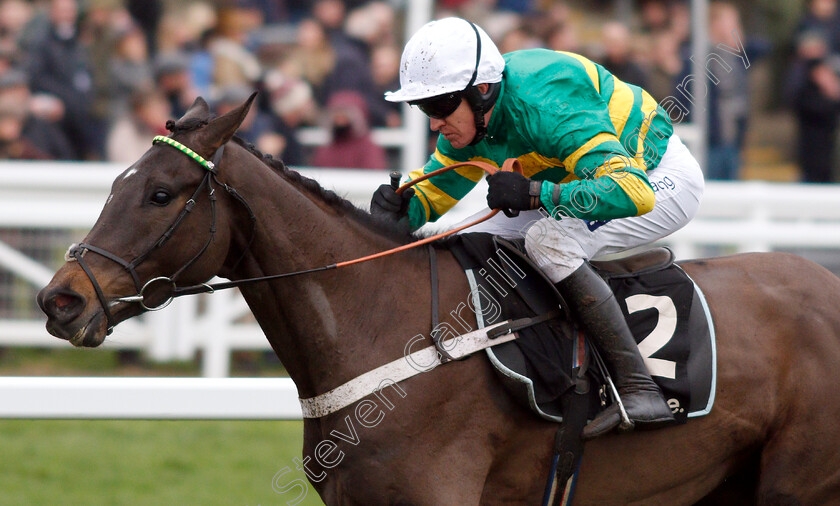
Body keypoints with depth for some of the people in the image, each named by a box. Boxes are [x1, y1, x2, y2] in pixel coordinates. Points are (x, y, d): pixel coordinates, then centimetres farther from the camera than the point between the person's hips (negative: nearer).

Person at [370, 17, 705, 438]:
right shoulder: (467, 118, -9)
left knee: (549, 242, -32)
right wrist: (399, 206, -18)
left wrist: (533, 193, -46)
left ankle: (640, 391, -33)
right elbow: (433, 192, 6)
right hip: (600, 177, 9)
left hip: (662, 180, -9)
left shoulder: (546, 105, -35)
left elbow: (632, 191, -44)